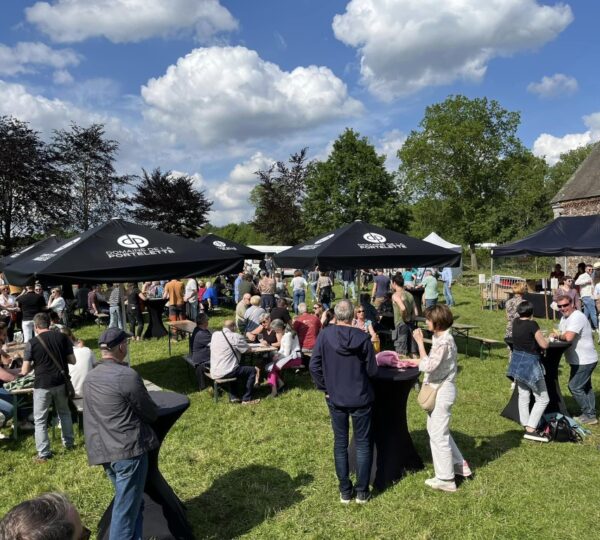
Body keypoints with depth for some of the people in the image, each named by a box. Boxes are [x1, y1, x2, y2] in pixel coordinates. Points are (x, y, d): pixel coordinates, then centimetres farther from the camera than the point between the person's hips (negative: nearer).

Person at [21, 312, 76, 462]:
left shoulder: (32, 343, -11)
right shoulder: (62, 337, -4)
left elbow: (25, 371, -9)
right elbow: (72, 360, 0)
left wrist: (35, 363, 11)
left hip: (42, 385, -3)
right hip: (61, 382, 3)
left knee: (40, 419, 10)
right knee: (64, 412, 23)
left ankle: (43, 454, 14)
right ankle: (69, 443, 34)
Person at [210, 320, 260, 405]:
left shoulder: (215, 334, 6)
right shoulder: (235, 337, -12)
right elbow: (247, 350, -2)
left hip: (214, 373, 7)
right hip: (225, 373, -7)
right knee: (252, 370, 6)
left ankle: (233, 397, 31)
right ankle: (246, 399, 10)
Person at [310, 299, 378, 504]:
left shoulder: (324, 335, -12)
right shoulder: (363, 337, -15)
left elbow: (314, 366, -10)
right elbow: (372, 370, -8)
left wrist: (325, 388, 2)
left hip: (335, 398, 1)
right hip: (360, 398, -1)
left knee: (340, 443, 15)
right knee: (363, 443, 14)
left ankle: (345, 491, 23)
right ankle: (362, 491, 21)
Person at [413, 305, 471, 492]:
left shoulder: (444, 342, -24)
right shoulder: (441, 338, 7)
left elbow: (428, 366, -29)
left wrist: (420, 342, -26)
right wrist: (417, 361, 11)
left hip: (442, 391, -10)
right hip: (439, 389, 10)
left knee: (437, 434, 2)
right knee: (437, 429, 23)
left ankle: (445, 479, 15)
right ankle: (460, 465, 34)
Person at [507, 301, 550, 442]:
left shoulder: (516, 322, 2)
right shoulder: (532, 324, -18)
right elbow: (544, 345, -17)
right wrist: (545, 338, 5)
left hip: (517, 362, 7)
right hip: (530, 363, -7)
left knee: (523, 396, 15)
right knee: (543, 399, 3)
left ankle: (526, 426, 21)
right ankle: (531, 429, -3)